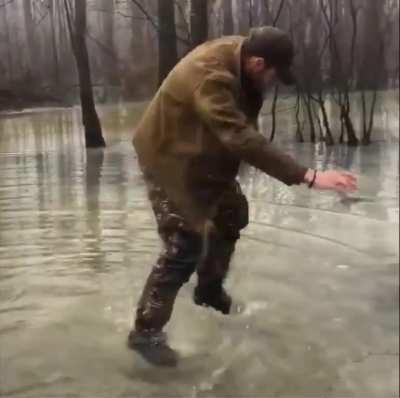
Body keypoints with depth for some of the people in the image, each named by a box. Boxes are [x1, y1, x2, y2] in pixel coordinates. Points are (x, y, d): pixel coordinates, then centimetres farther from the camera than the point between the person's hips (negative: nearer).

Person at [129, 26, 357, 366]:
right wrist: (308, 176, -50)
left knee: (232, 213, 19)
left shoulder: (240, 56, -7)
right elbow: (242, 139, -46)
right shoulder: (209, 76, -36)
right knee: (185, 245, -13)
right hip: (168, 156, -9)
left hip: (203, 153, 9)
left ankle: (209, 290, 39)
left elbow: (243, 129, 5)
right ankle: (146, 331, 1)